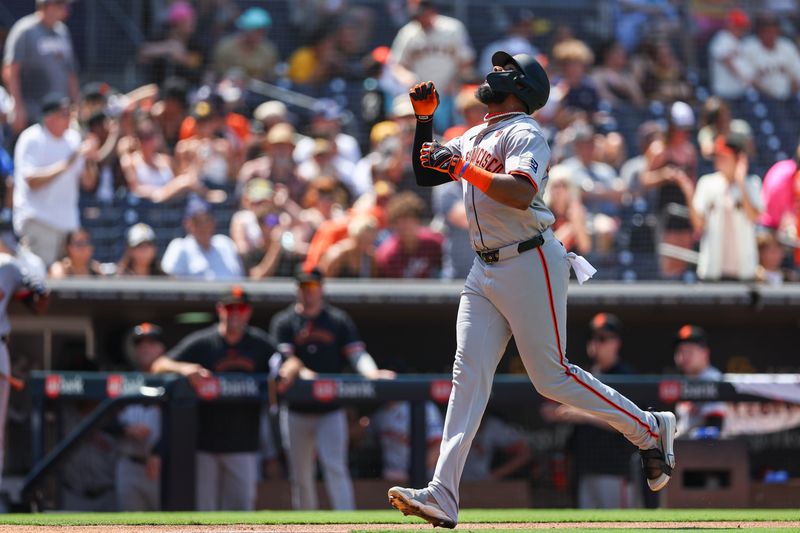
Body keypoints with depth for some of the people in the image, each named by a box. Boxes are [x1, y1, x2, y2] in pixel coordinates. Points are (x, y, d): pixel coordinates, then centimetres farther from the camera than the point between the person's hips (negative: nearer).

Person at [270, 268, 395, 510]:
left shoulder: (338, 320, 7)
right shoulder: (283, 322, 5)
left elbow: (356, 352, -1)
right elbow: (284, 357, -9)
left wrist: (372, 372, -22)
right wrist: (302, 372, -30)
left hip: (331, 410, -1)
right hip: (297, 411, 1)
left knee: (336, 469, -10)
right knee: (300, 476, 5)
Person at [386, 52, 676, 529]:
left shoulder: (524, 134, -9)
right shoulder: (473, 139, 18)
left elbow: (521, 193, -25)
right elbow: (425, 174, 22)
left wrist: (463, 168, -24)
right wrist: (424, 119, 11)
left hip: (530, 265, -8)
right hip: (486, 273, 8)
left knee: (551, 377, -4)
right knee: (468, 374, -4)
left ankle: (650, 430, 15)